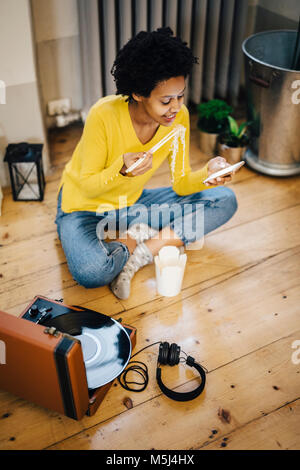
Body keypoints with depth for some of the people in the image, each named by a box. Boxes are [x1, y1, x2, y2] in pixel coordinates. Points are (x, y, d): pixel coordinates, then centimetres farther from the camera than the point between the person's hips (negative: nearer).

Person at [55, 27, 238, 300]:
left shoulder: (179, 117, -14)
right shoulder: (104, 116, -28)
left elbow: (180, 183, -7)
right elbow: (88, 186, -20)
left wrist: (208, 174, -29)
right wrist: (121, 170, -40)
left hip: (132, 204, 6)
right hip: (85, 208, -5)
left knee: (225, 201, -7)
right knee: (91, 271, -38)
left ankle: (140, 252, -17)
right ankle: (141, 239, -7)